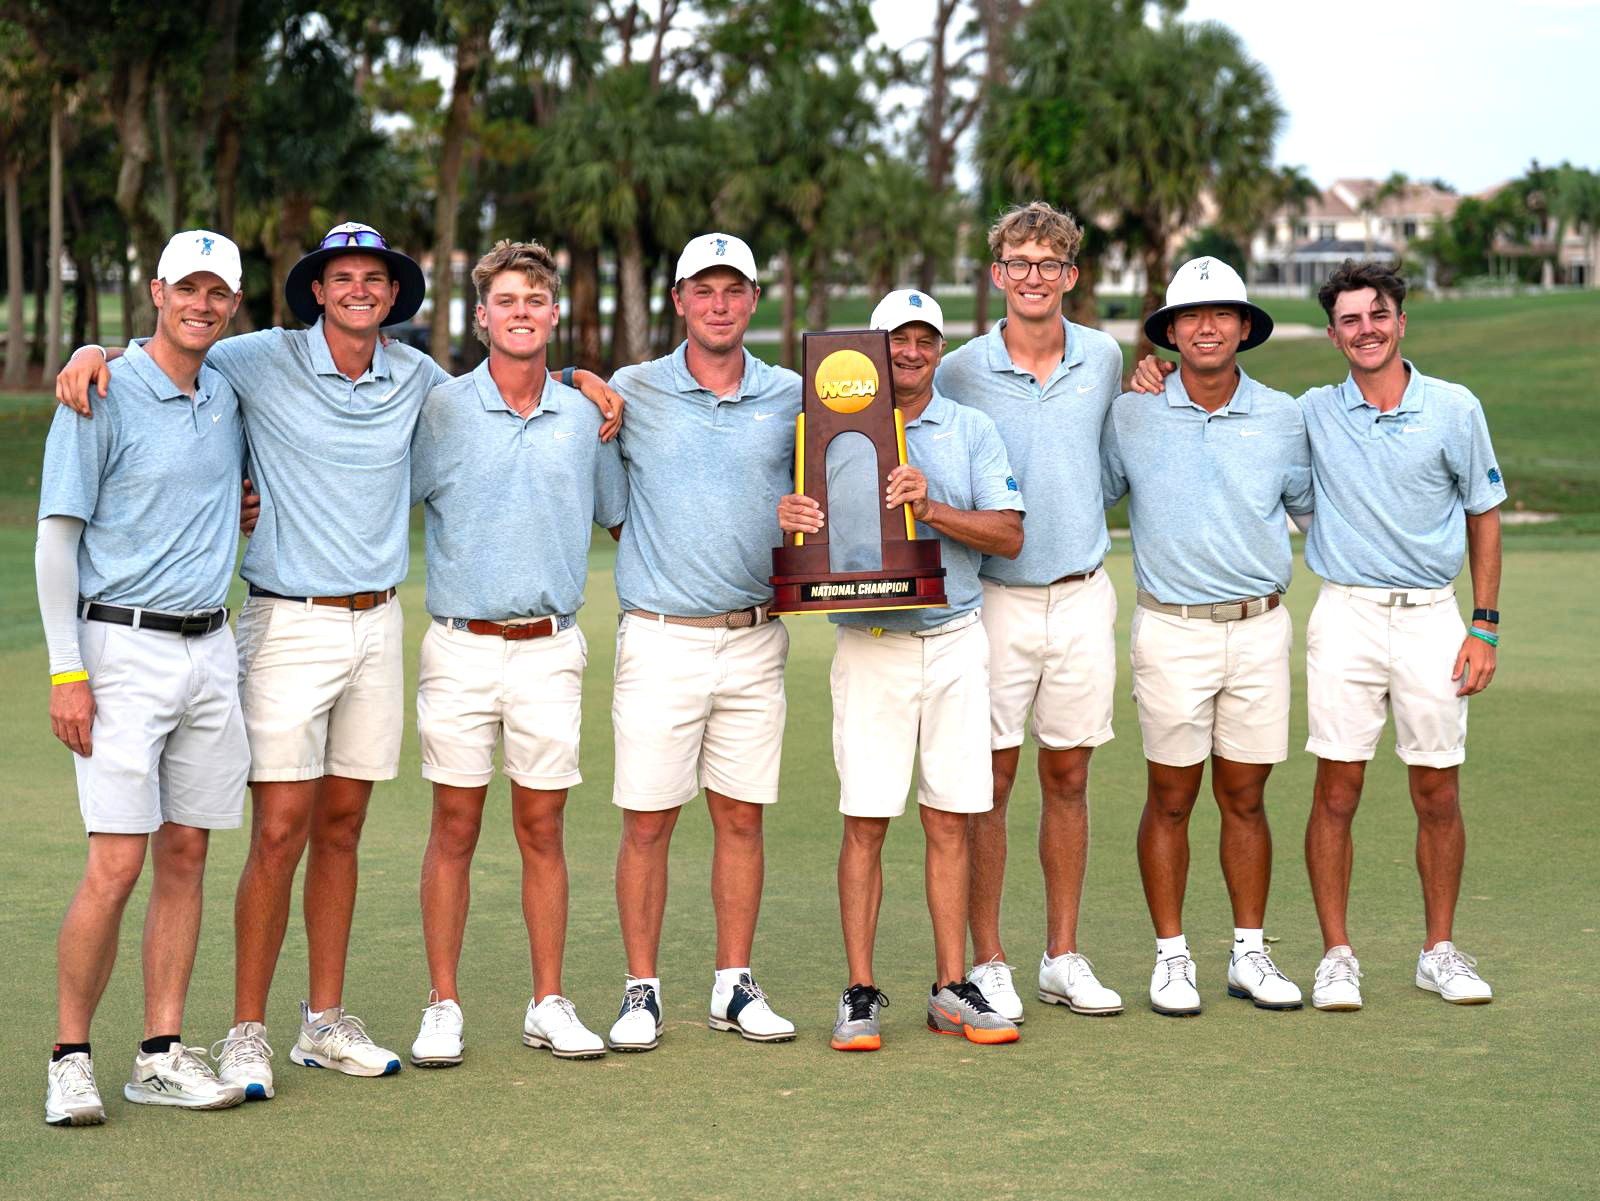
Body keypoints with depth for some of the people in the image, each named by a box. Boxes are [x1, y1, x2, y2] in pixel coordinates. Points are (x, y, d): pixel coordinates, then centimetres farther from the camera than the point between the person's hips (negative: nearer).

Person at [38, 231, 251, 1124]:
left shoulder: (228, 396, 11)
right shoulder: (103, 397, -7)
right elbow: (56, 537, -9)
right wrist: (66, 672, -15)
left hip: (211, 648, 6)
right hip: (123, 648, -6)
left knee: (185, 857, 6)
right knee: (117, 866, -11)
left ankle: (163, 1056, 12)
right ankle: (72, 1059, 1)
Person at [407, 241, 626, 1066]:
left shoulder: (586, 417, 9)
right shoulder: (441, 410, -1)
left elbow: (620, 518, 22)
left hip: (551, 649, 2)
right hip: (461, 648, -2)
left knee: (542, 827, 7)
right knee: (455, 827, 2)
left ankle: (549, 1004, 14)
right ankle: (442, 1007, 9)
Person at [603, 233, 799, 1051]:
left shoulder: (791, 398, 7)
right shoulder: (631, 392, 1)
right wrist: (643, 556, -2)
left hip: (756, 639, 2)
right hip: (661, 638, -2)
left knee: (742, 816, 6)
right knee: (648, 820, -1)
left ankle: (735, 985, 16)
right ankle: (642, 991, 8)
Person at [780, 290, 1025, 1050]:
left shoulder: (971, 431, 9)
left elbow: (1009, 535, 0)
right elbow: (797, 519, 7)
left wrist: (929, 508, -14)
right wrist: (785, 520, -16)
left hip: (955, 642, 1)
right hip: (868, 645, -1)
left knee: (949, 822, 3)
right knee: (865, 822, -3)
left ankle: (952, 988, 10)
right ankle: (860, 993, 3)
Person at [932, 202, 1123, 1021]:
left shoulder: (1104, 360, 5)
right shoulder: (959, 372, -4)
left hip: (1084, 596, 3)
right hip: (994, 599, -3)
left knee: (1068, 777, 8)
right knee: (990, 779, -1)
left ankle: (1063, 958, 17)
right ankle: (986, 964, 7)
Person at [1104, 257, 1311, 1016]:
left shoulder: (1282, 418, 6)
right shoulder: (1131, 416, 0)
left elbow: (1311, 504, 19)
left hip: (1261, 630, 2)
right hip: (1172, 631, -2)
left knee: (1245, 798, 8)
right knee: (1170, 799, 2)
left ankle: (1249, 953, 18)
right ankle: (1171, 957, 12)